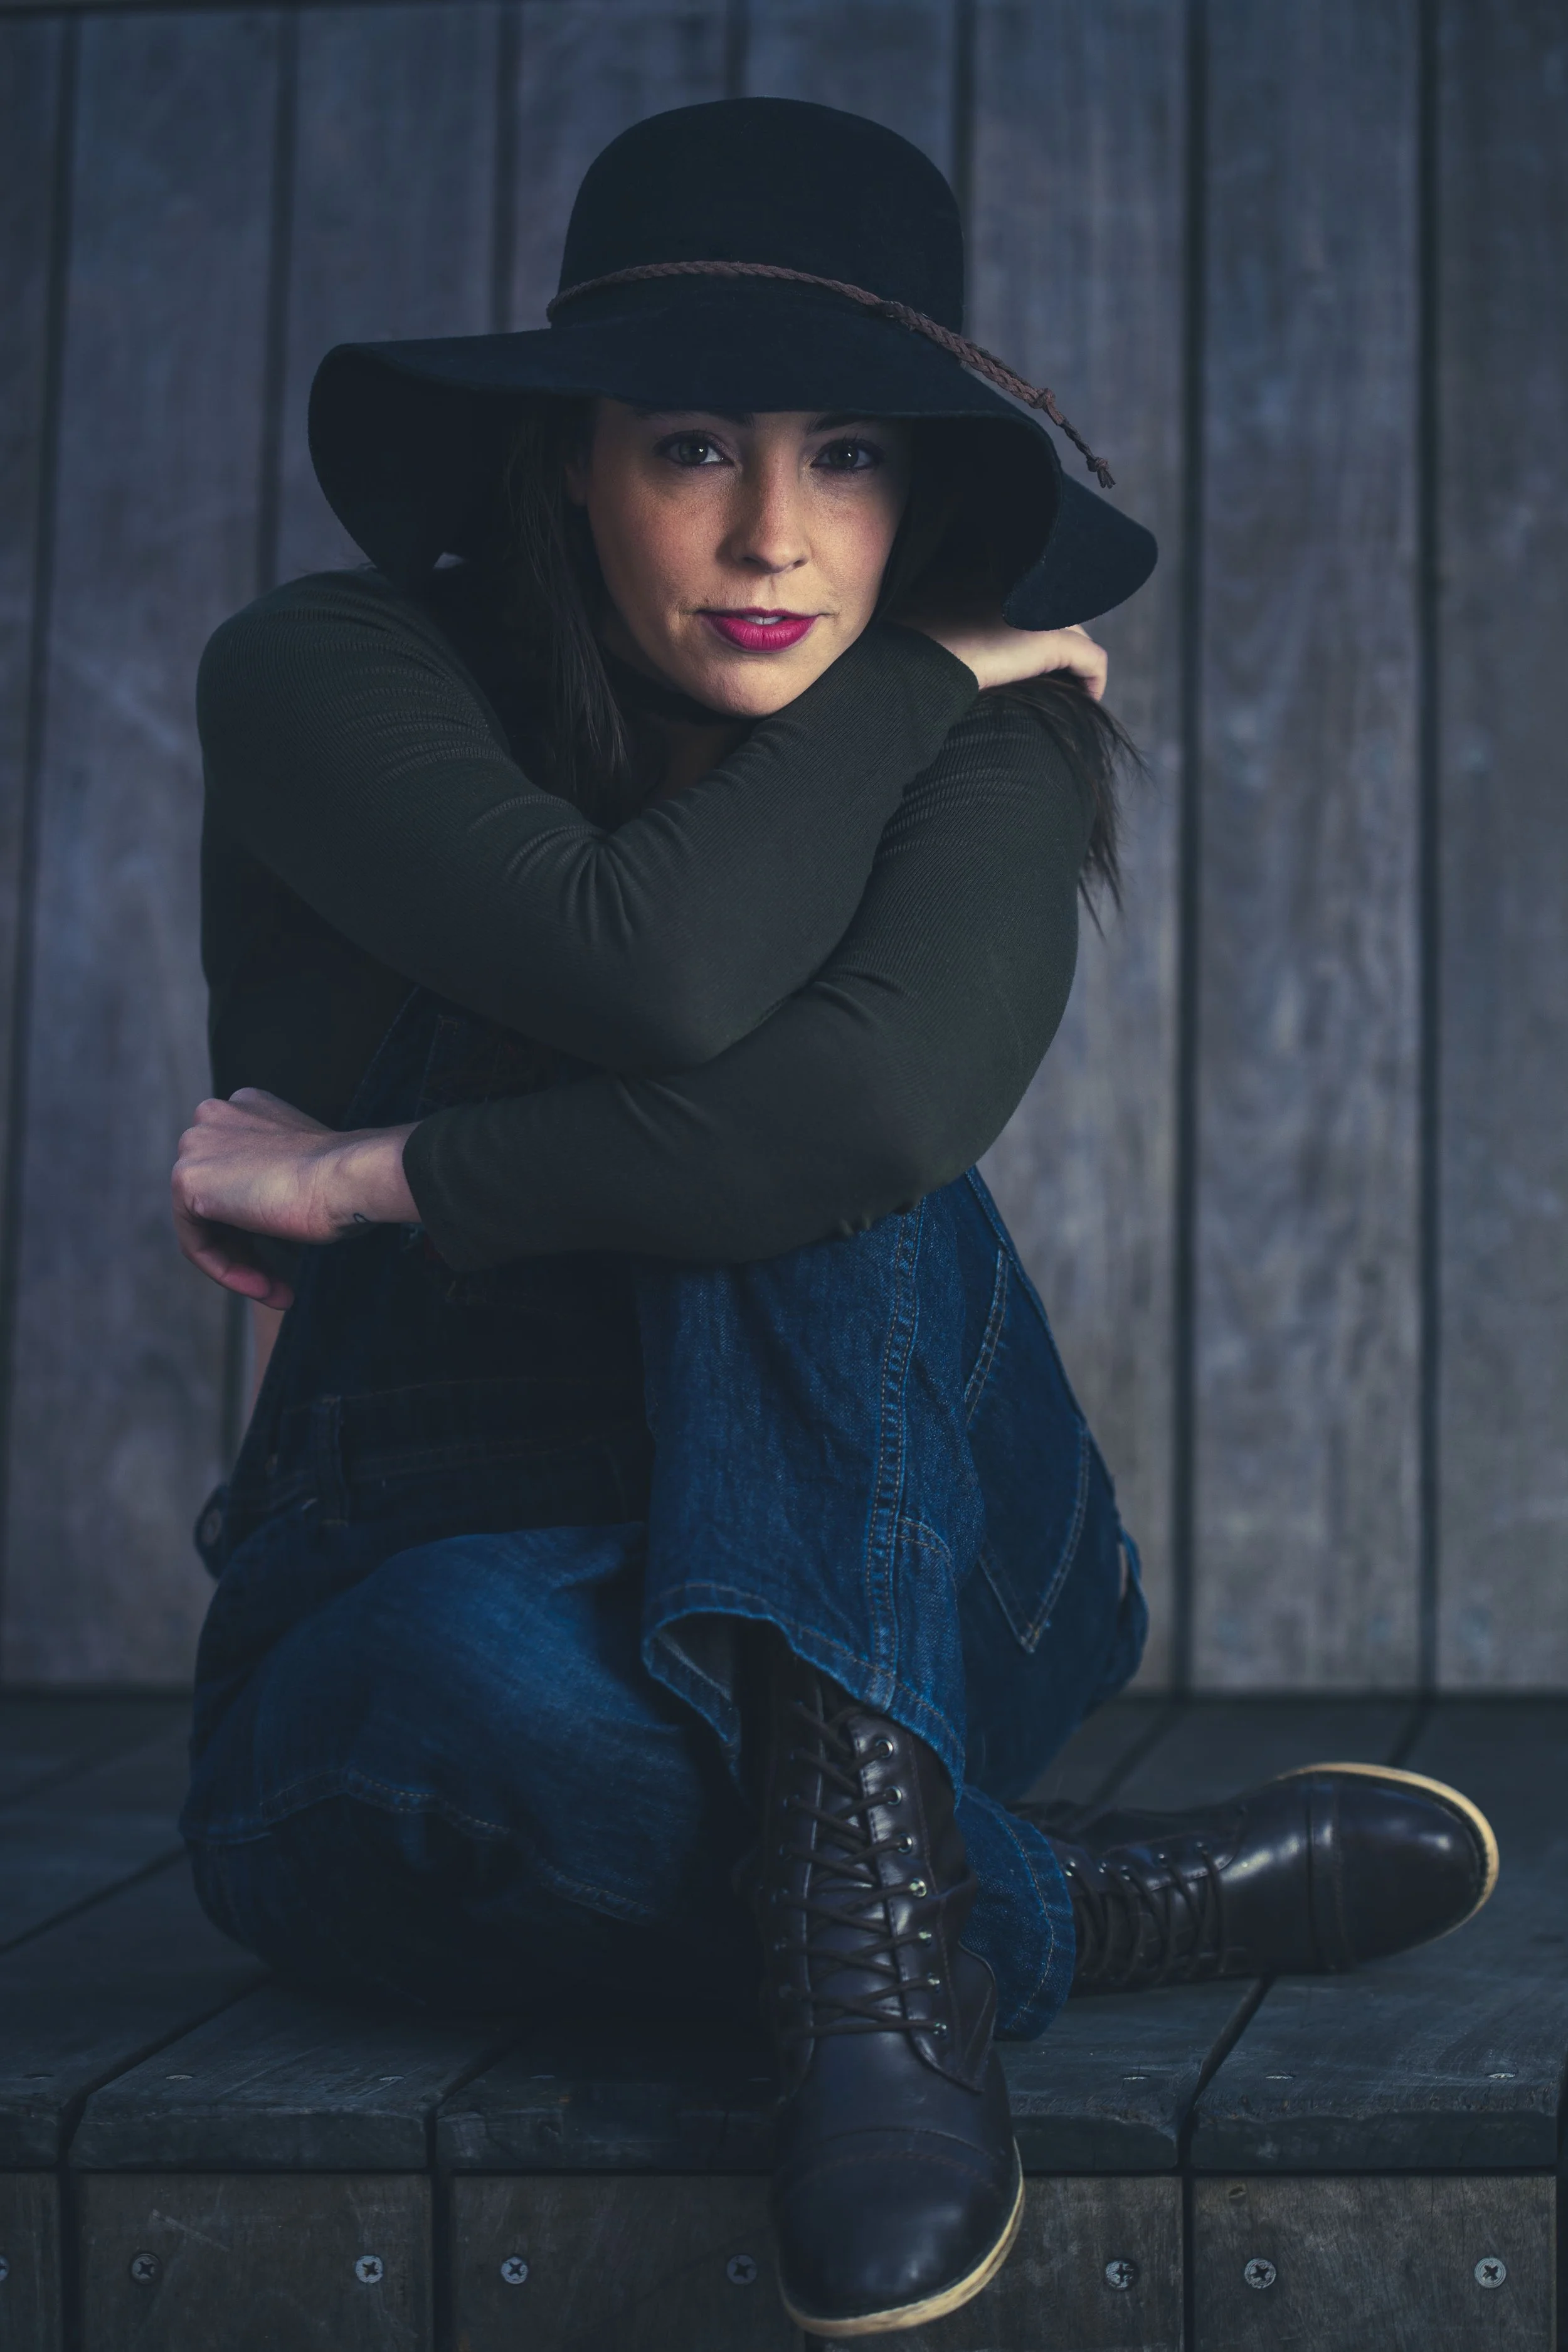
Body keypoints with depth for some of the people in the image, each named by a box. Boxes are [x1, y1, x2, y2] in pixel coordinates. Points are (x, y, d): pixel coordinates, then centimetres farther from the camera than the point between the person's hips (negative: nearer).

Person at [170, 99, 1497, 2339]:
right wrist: (919, 681, -13)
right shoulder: (328, 678, -8)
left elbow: (893, 1101, -29)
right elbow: (658, 968, -28)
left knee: (807, 1164, -28)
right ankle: (1103, 1909, -19)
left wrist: (373, 1179, -23)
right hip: (439, 1595, -1)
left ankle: (872, 1901, -35)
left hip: (864, 1594, 1)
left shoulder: (989, 735, -5)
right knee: (464, 1703, -39)